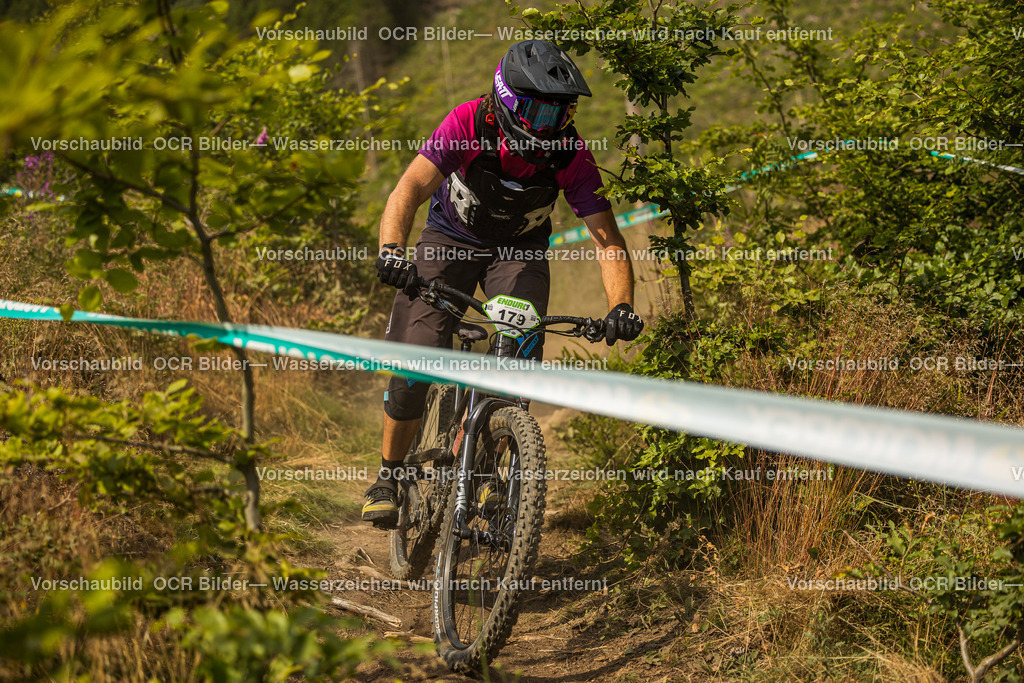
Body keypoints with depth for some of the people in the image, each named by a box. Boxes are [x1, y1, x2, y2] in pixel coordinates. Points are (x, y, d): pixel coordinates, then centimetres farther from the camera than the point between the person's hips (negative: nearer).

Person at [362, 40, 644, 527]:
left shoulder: (572, 156, -26)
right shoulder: (469, 124, -31)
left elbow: (608, 237, -25)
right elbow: (411, 188, -39)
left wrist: (621, 305, -42)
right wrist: (391, 249, -57)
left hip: (519, 250, 1)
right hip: (451, 238, -1)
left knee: (521, 357, -21)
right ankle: (389, 475, 7)